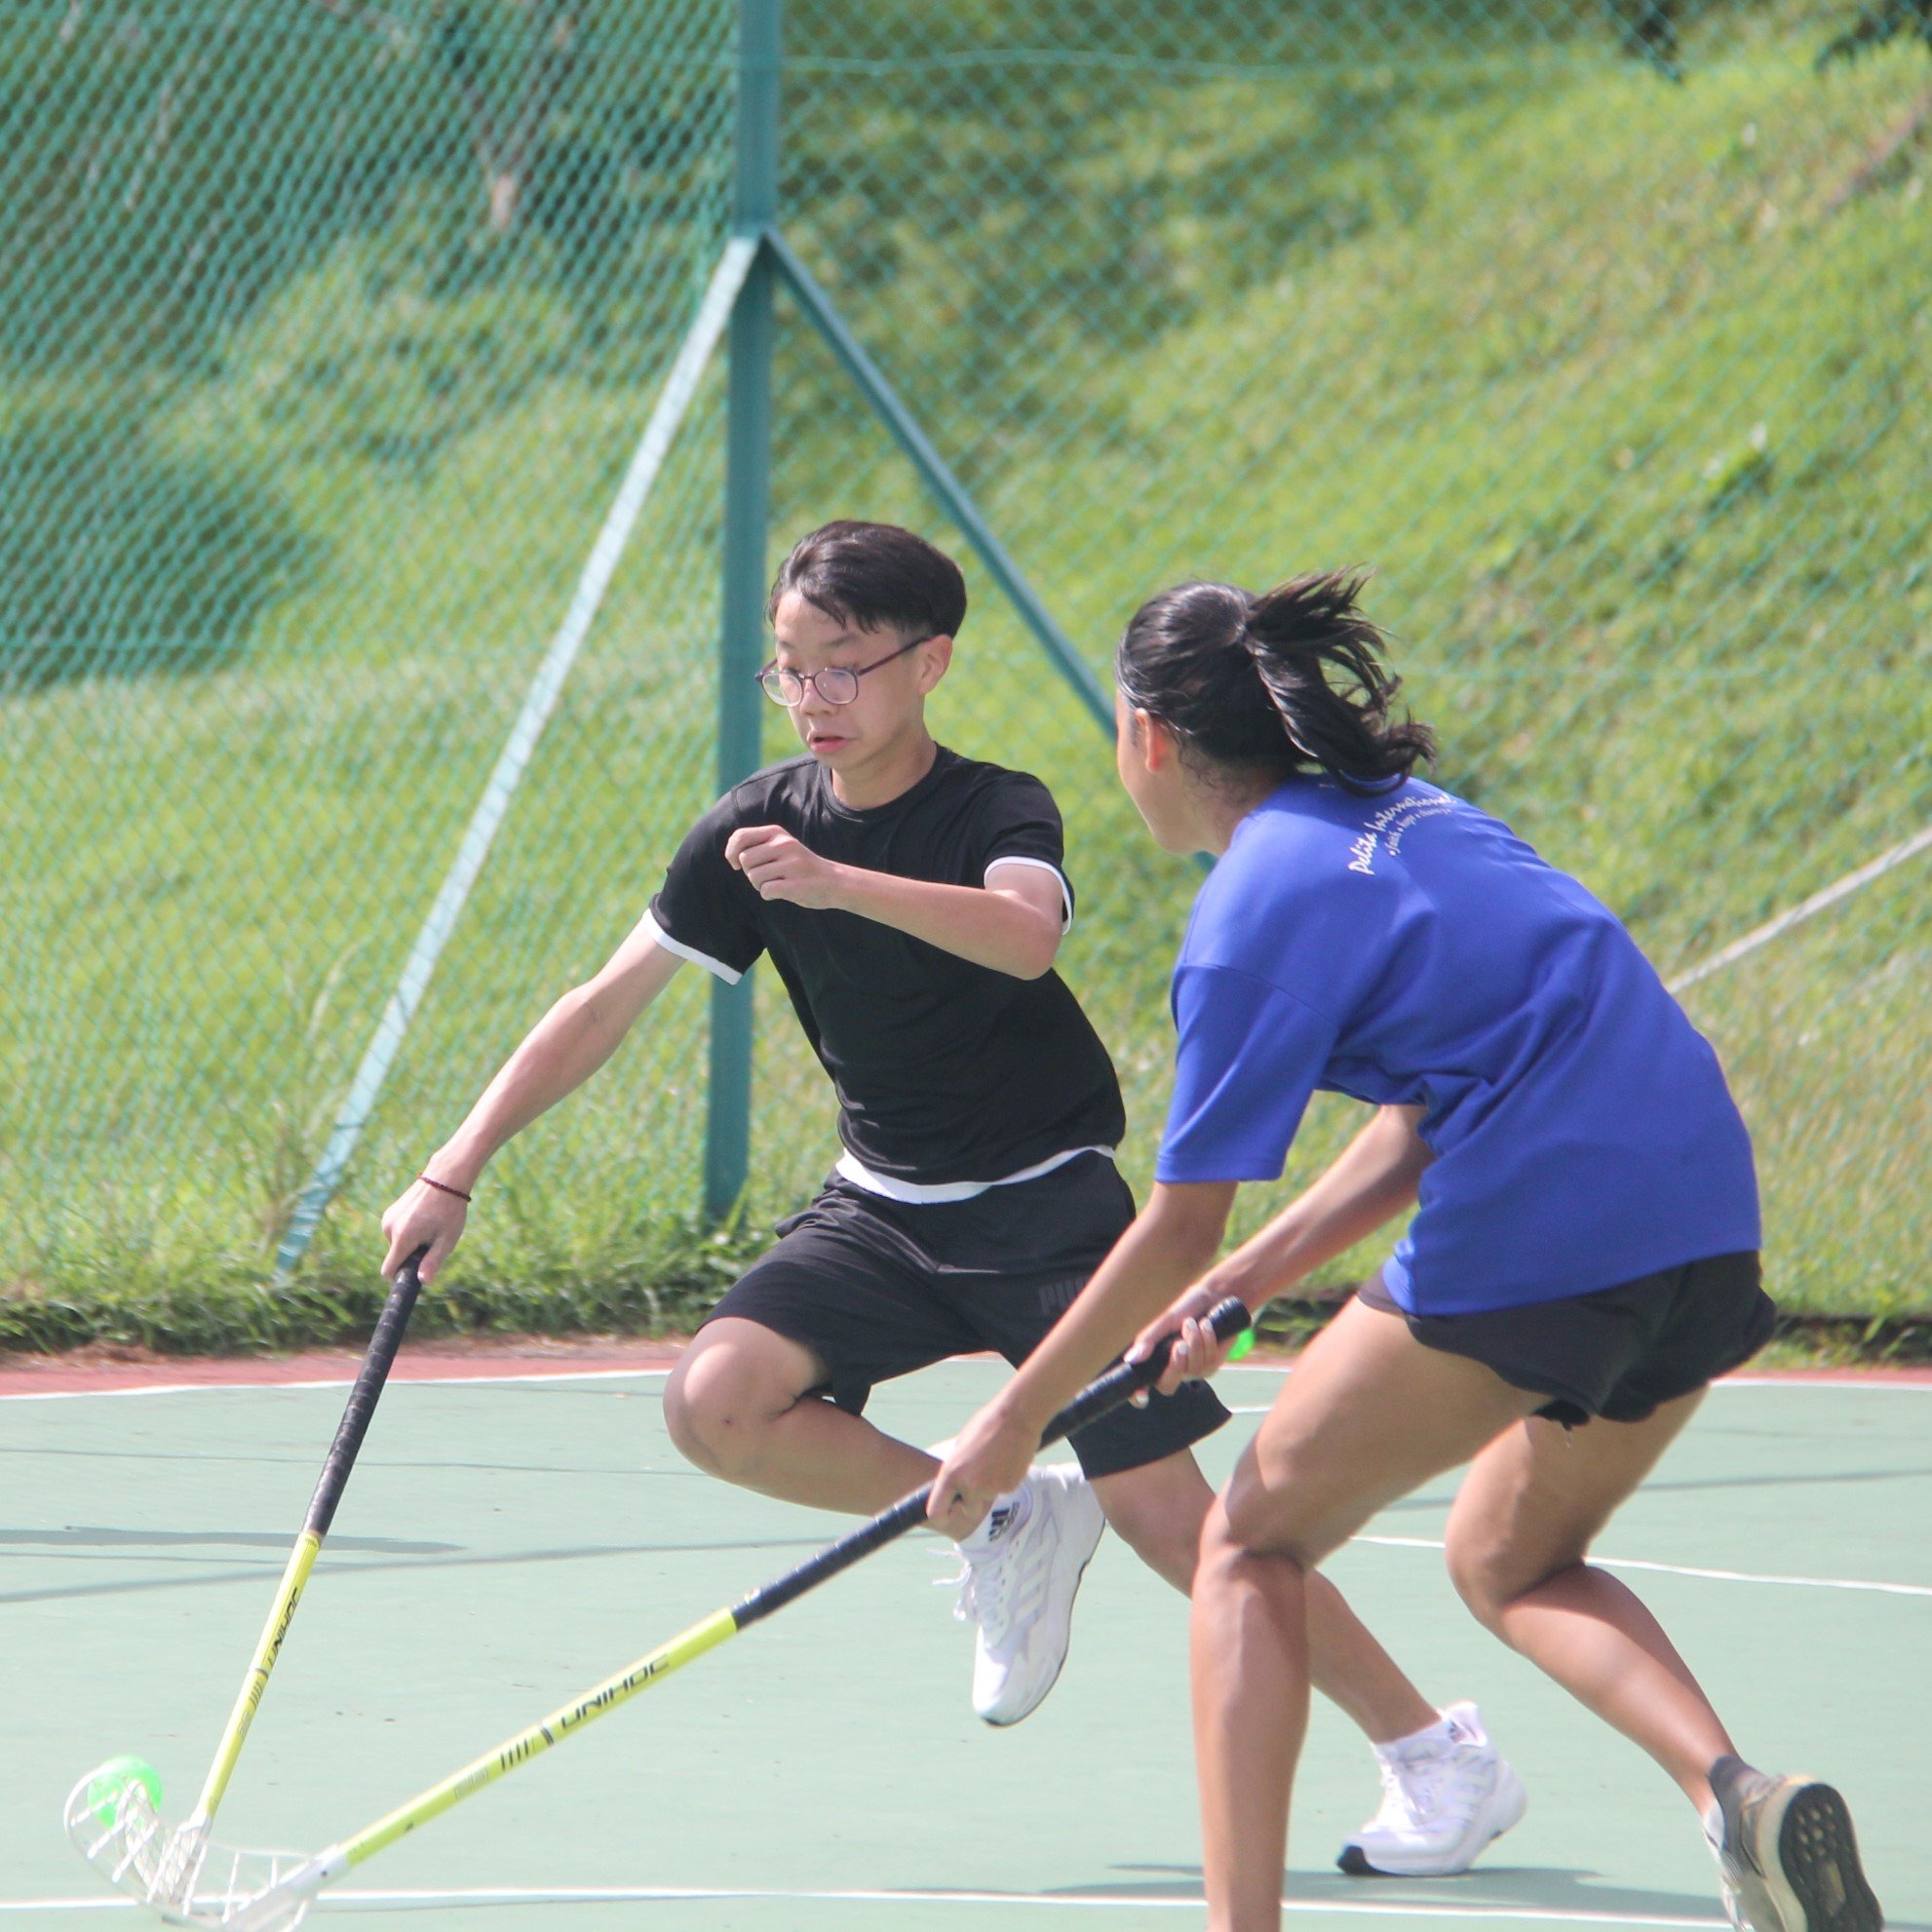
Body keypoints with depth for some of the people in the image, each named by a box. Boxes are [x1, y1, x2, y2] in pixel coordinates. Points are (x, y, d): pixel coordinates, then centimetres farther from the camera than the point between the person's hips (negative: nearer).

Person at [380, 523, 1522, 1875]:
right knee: (717, 1405, -19)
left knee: (1167, 1520, -12)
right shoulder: (757, 827, -2)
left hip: (1046, 1204, -5)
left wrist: (839, 884, -53)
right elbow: (607, 1006, 3)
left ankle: (1439, 1755, 2)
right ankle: (1005, 1525, 2)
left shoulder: (996, 813, -15)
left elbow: (1024, 939, -39)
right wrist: (456, 1170, -3)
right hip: (884, 1208, 5)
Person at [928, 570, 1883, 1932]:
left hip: (1530, 1244, -8)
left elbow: (1177, 1232, -3)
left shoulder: (1261, 902, -6)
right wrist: (1246, 1280, 22)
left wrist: (1016, 1419, 8)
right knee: (1505, 1563, 26)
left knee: (1251, 1542, 9)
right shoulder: (1409, 814, 19)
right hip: (1708, 1225, 8)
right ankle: (1736, 1794, 1)